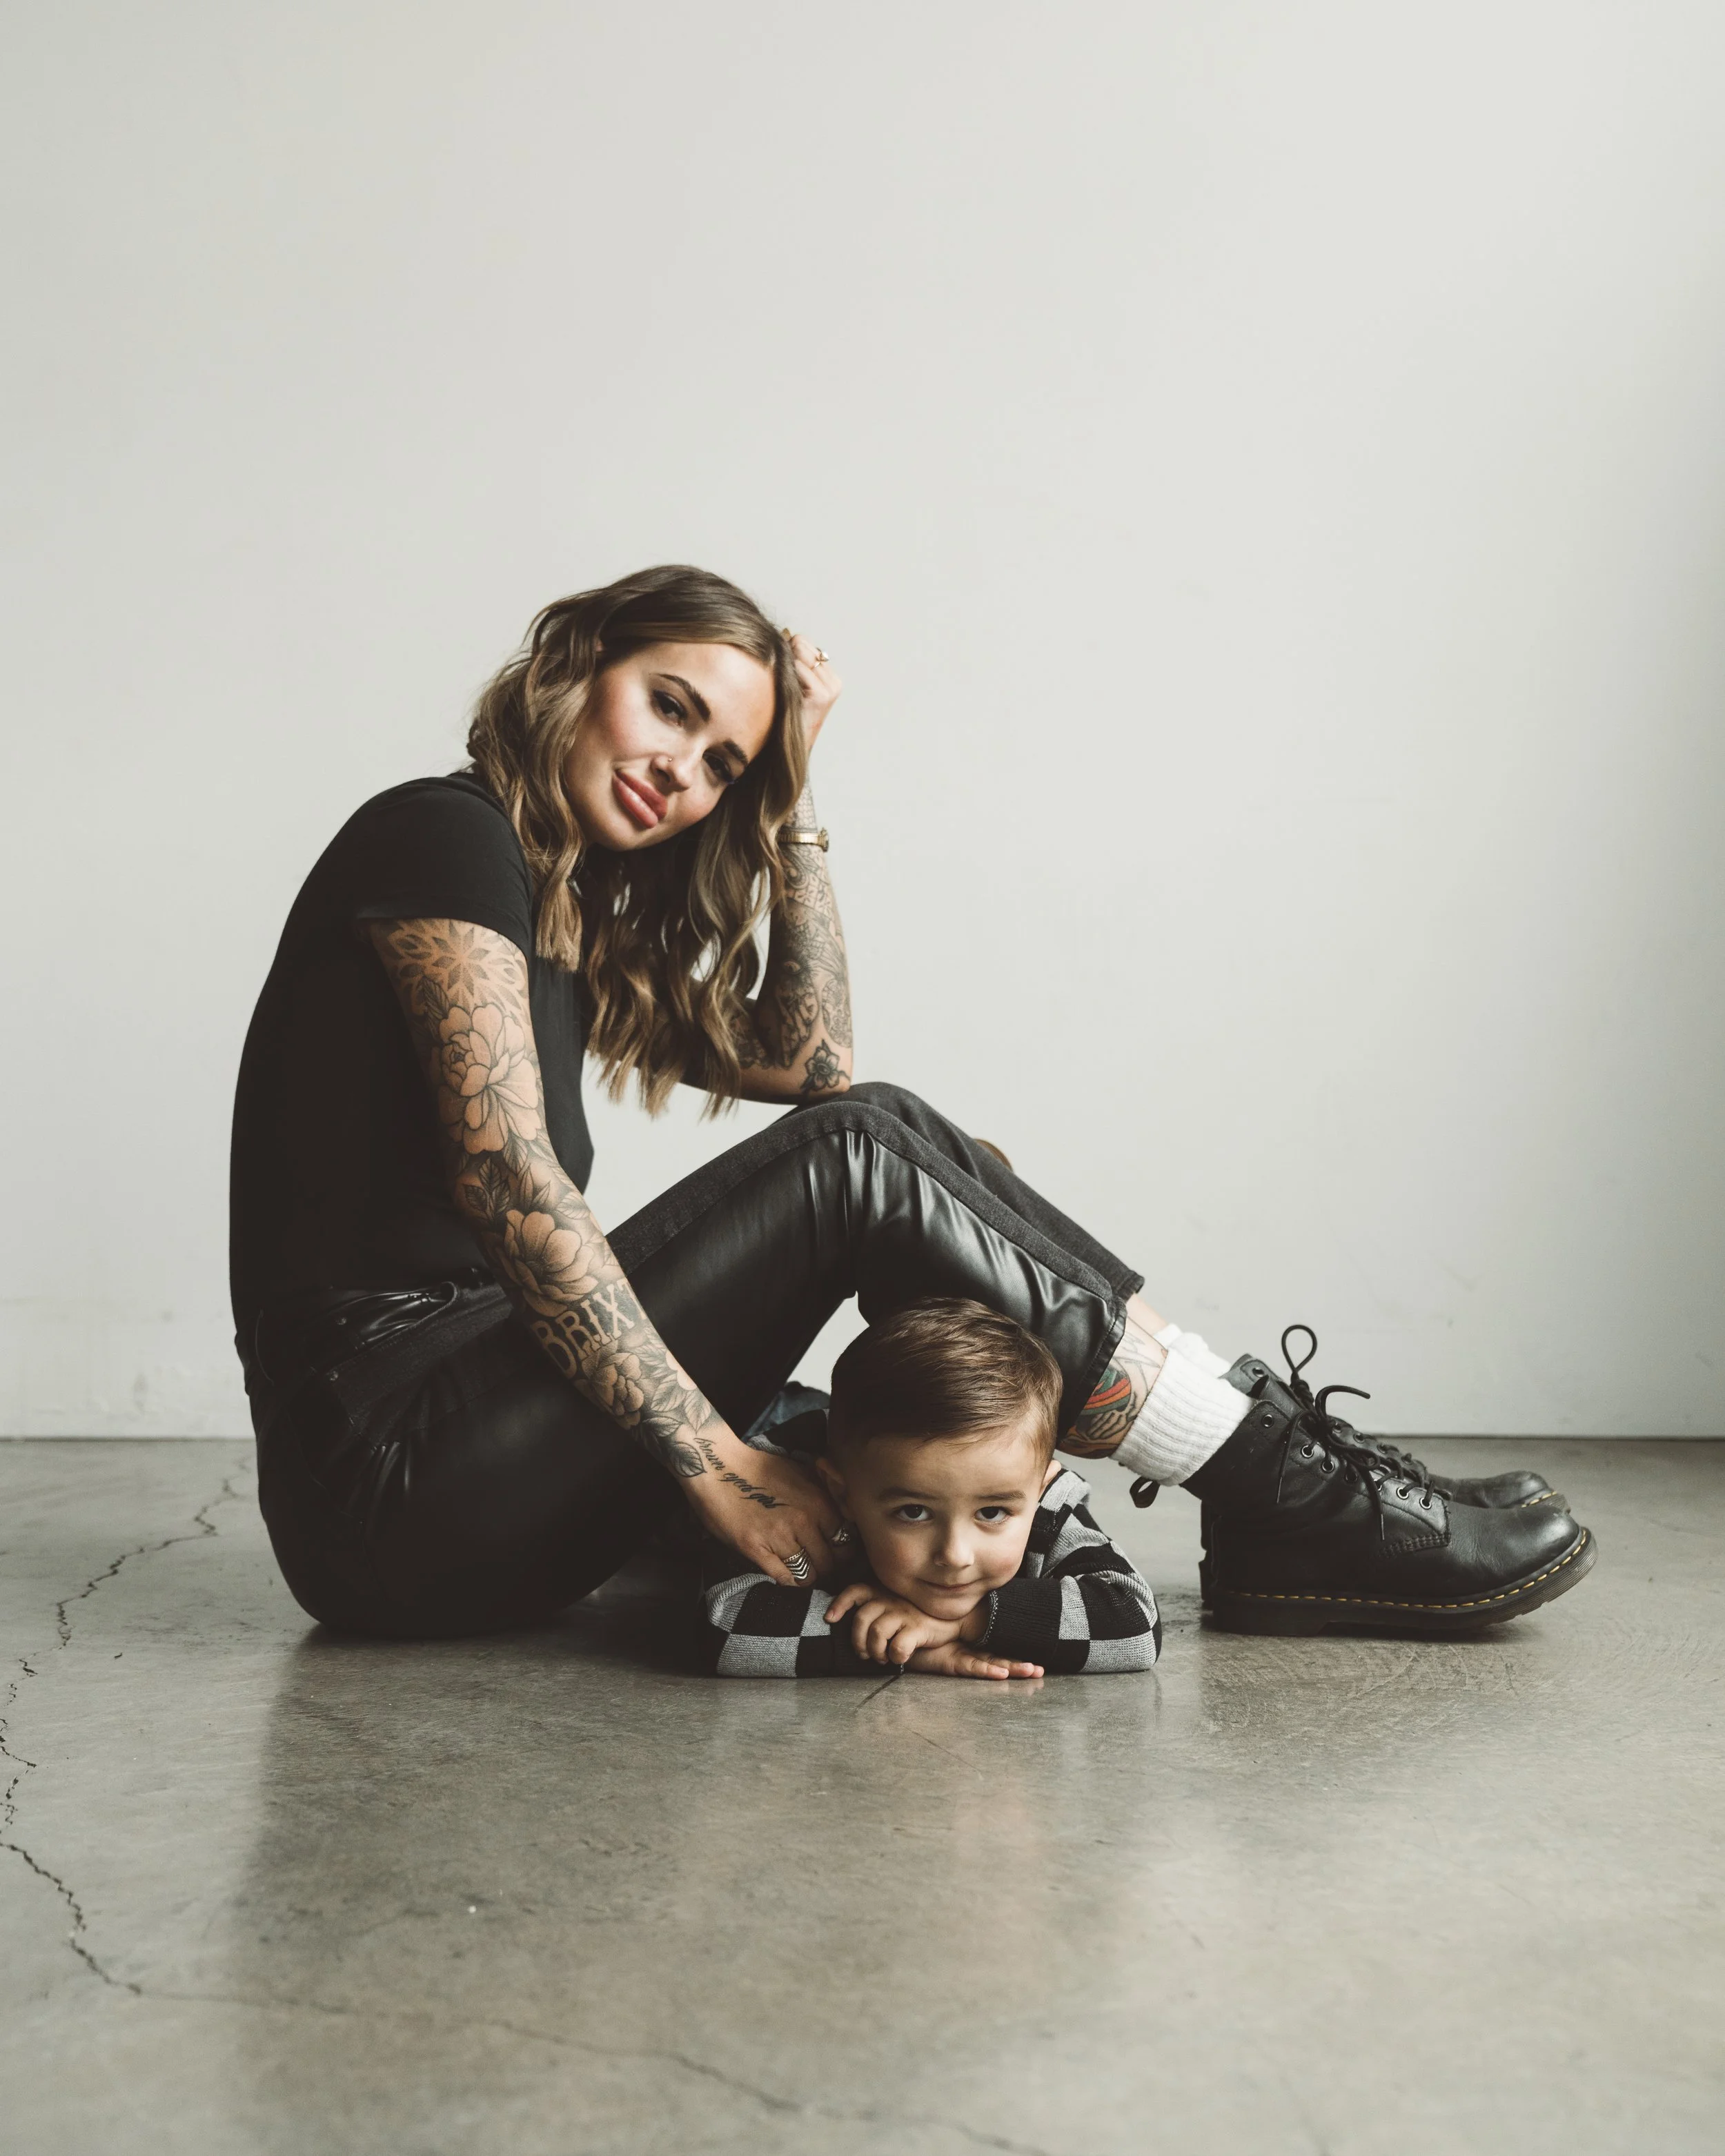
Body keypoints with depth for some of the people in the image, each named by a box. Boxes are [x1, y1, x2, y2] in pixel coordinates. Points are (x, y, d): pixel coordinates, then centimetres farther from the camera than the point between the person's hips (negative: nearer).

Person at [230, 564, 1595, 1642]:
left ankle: (1266, 1511, -2)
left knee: (891, 1128, -1)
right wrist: (715, 1466, -22)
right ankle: (1291, 1495, -9)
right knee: (857, 1167, -18)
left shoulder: (569, 914, 19)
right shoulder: (443, 835, -8)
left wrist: (790, 798, 11)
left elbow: (803, 1061, 16)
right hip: (384, 1480, -8)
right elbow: (507, 1179, -20)